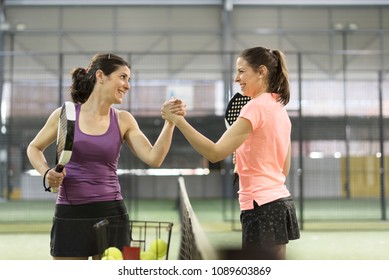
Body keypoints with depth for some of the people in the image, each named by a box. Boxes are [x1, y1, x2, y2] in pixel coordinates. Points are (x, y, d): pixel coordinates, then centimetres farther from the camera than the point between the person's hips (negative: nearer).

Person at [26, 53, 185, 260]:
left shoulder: (123, 120, 4)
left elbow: (154, 159, -4)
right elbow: (34, 148, 13)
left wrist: (169, 122, -12)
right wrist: (46, 173, -5)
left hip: (111, 214, 2)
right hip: (70, 215, -2)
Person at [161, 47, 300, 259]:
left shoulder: (256, 107, -14)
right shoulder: (279, 108, 14)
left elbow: (215, 153, -21)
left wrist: (178, 121, -21)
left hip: (263, 209, -9)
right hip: (279, 203, 9)